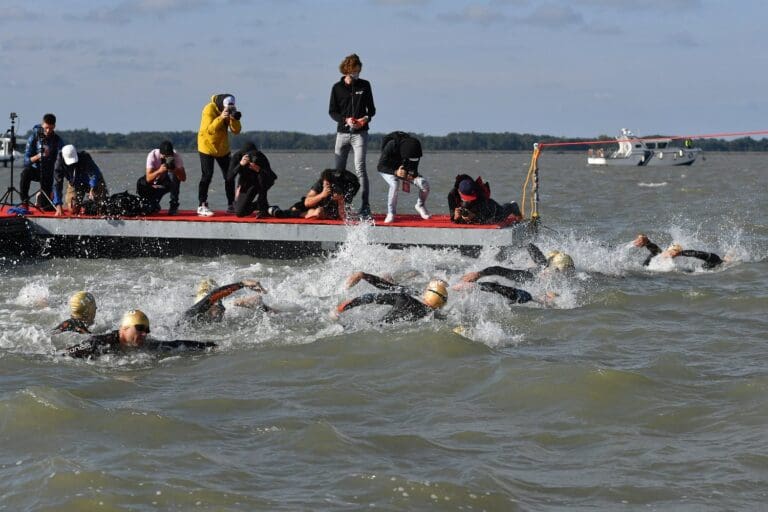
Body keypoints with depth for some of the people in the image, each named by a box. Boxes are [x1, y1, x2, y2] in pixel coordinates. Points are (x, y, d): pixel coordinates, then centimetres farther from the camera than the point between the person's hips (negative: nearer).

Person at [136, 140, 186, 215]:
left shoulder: (176, 156, -20)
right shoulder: (152, 155, -22)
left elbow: (183, 178, -27)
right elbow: (148, 179, -29)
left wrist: (174, 170, -45)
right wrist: (159, 171, -47)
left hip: (170, 183, 0)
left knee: (173, 175, -33)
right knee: (140, 184, -29)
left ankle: (174, 205, -19)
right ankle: (154, 205, -1)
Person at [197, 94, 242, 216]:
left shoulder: (230, 110, -2)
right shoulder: (209, 109, -20)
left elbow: (236, 130, -7)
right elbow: (209, 129, -29)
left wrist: (234, 118, -25)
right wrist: (221, 118, -40)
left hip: (223, 148, 6)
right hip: (207, 147, -6)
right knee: (207, 176, -12)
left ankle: (231, 205, 15)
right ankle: (202, 206, -9)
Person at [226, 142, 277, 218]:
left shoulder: (261, 157, -25)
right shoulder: (237, 157, -20)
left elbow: (272, 177, -29)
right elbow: (229, 177, -26)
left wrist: (258, 170, -45)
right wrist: (240, 164, -40)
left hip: (260, 184, -2)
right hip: (246, 185, 2)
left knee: (261, 177, -38)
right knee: (239, 212, -12)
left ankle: (263, 208, -20)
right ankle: (257, 205, 20)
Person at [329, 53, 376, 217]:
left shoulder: (364, 85, 6)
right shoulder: (337, 87, 5)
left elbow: (371, 109, 12)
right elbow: (332, 112, 5)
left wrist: (367, 117, -11)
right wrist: (346, 120, -14)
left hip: (360, 133, -2)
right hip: (342, 133, 2)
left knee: (360, 168, -15)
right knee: (339, 169, 5)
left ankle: (365, 206, -16)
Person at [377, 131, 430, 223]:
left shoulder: (415, 149, -23)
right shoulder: (391, 146, -35)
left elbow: (414, 167, -9)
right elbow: (380, 166, -30)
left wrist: (412, 174, -34)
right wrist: (395, 172, -46)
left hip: (405, 171, 4)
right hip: (388, 170, -4)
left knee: (424, 184, -18)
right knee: (394, 184, -36)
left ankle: (420, 205, 11)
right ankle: (391, 213, -19)